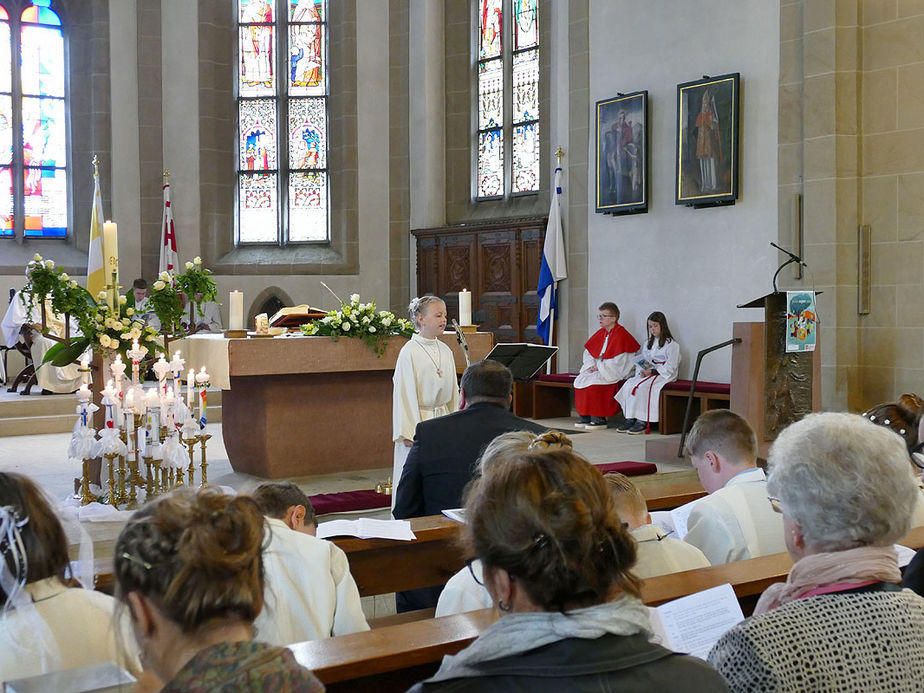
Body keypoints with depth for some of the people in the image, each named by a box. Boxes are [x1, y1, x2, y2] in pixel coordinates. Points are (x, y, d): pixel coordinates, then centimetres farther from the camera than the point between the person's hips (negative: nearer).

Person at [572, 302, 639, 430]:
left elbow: (617, 362, -21)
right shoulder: (600, 333, 11)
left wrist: (599, 367, -15)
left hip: (617, 373, -8)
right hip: (599, 370, 8)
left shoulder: (621, 335, -16)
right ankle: (585, 417, -8)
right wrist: (592, 366, -3)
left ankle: (599, 419, -20)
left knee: (593, 381, -28)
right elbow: (588, 352, 16)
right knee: (580, 380, -10)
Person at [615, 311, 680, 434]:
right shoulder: (648, 343, 21)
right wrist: (642, 371, -4)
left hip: (664, 375, -7)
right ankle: (630, 419, -26)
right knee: (629, 383, -23)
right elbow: (642, 361, 19)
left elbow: (670, 367, -10)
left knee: (641, 386, -33)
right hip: (647, 374, 7)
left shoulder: (672, 345, -2)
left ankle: (642, 421, -31)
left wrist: (652, 371, -18)